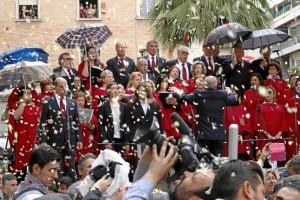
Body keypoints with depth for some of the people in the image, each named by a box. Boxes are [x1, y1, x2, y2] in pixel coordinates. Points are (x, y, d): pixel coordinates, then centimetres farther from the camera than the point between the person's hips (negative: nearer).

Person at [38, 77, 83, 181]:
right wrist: (43, 141, -10)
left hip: (70, 140, 3)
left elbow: (77, 122, 14)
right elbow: (42, 123, -3)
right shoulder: (47, 103, 0)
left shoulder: (72, 103, 13)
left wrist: (79, 139, 7)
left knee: (71, 170, 3)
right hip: (54, 140, -3)